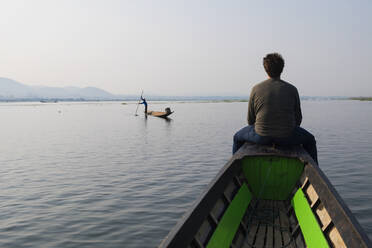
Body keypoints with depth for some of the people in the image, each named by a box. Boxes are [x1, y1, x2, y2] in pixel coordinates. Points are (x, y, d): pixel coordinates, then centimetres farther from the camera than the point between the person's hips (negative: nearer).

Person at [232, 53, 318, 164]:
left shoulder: (256, 89, -3)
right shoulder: (292, 90, -2)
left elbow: (250, 120, 3)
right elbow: (298, 119, 4)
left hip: (261, 137, 0)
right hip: (287, 137, 0)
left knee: (238, 138, 29)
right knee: (309, 140, 31)